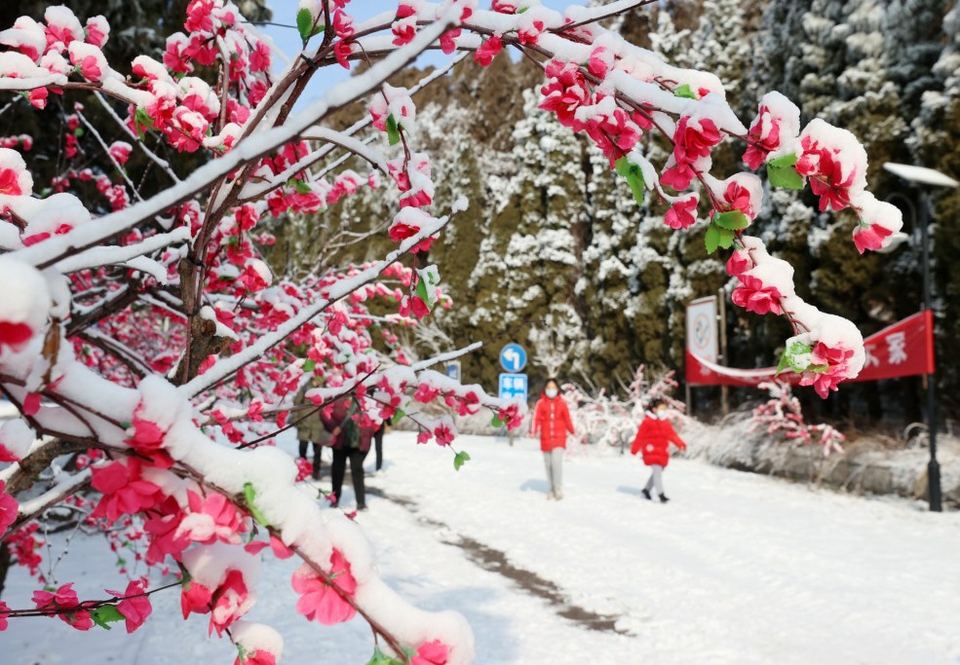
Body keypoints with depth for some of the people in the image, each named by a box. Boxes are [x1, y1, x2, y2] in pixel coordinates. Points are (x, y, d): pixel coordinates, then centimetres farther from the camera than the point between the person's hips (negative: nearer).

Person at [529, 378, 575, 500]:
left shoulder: (562, 403, 0)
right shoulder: (541, 403, -3)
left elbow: (567, 419, 11)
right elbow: (536, 418, -12)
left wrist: (572, 431, 21)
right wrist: (533, 431, -26)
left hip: (559, 438, -1)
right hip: (545, 439, 1)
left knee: (557, 462, -14)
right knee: (548, 464, 9)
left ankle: (558, 489, -2)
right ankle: (551, 489, 21)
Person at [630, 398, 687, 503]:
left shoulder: (665, 422, 12)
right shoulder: (647, 422, -8)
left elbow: (672, 434, 7)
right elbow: (640, 436, -7)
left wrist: (680, 444, -6)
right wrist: (634, 449, -7)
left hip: (663, 452, 7)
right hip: (651, 451, -7)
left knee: (658, 471, 12)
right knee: (657, 471, -13)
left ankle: (647, 489, 28)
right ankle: (661, 494, -14)